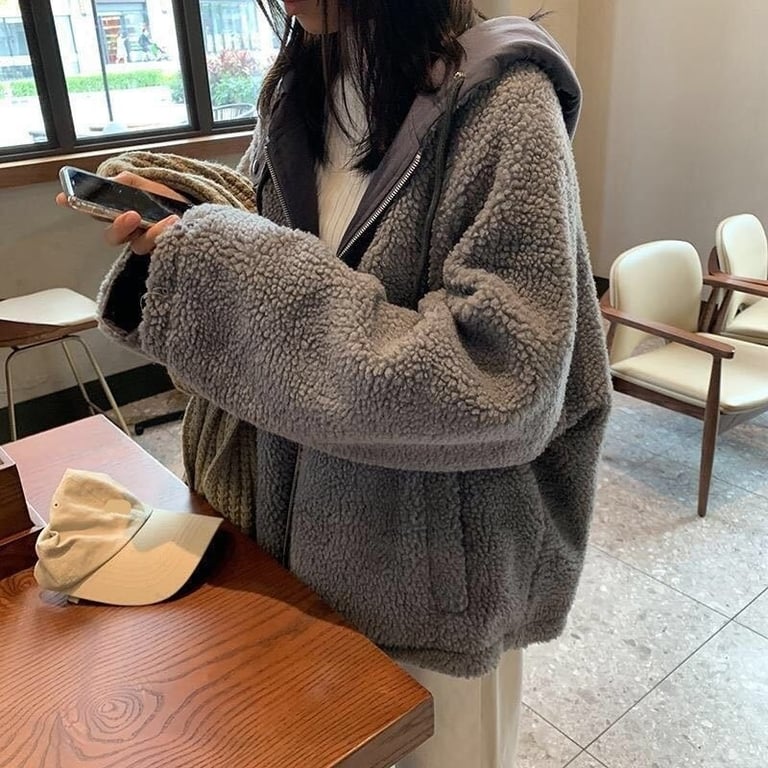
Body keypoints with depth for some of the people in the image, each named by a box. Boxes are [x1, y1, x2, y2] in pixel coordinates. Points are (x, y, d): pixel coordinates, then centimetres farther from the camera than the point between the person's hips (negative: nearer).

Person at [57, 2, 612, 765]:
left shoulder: (502, 101, -20)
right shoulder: (295, 92, 2)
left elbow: (502, 385, -28)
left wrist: (239, 265, -25)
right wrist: (187, 229, -10)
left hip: (435, 561, -6)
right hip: (302, 523, 6)